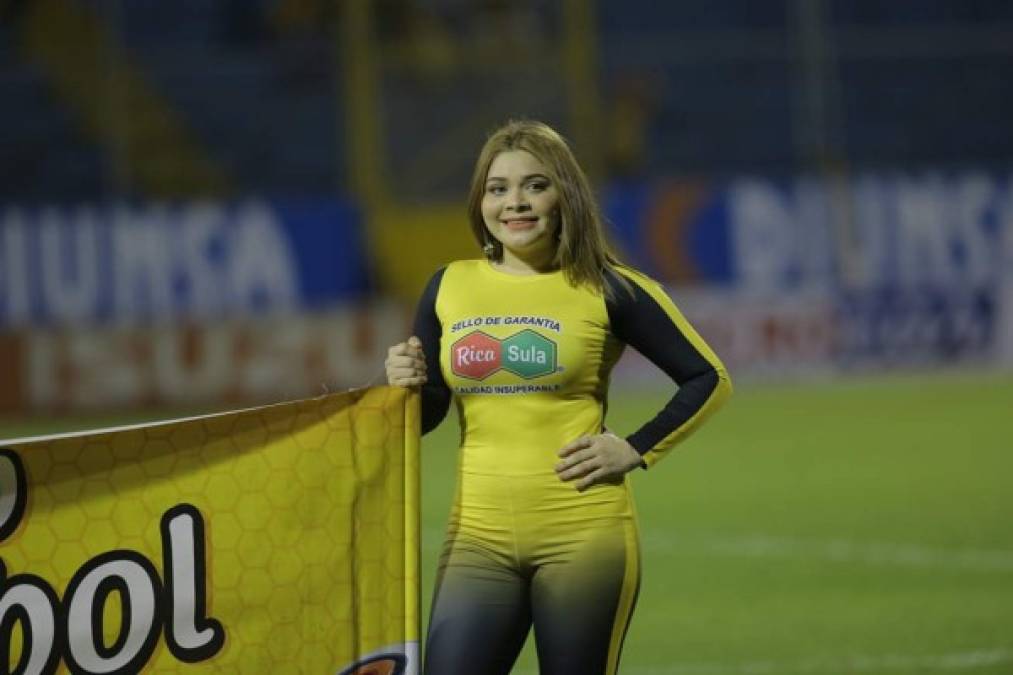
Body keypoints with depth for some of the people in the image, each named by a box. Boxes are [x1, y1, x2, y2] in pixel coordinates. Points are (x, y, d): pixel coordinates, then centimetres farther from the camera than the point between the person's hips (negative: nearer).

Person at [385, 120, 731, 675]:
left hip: (583, 533, -3)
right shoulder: (449, 288, 9)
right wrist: (408, 384, -5)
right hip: (478, 533, 3)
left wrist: (636, 450, -5)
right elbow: (425, 415, 17)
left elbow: (707, 380, 4)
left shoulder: (607, 290, -1)